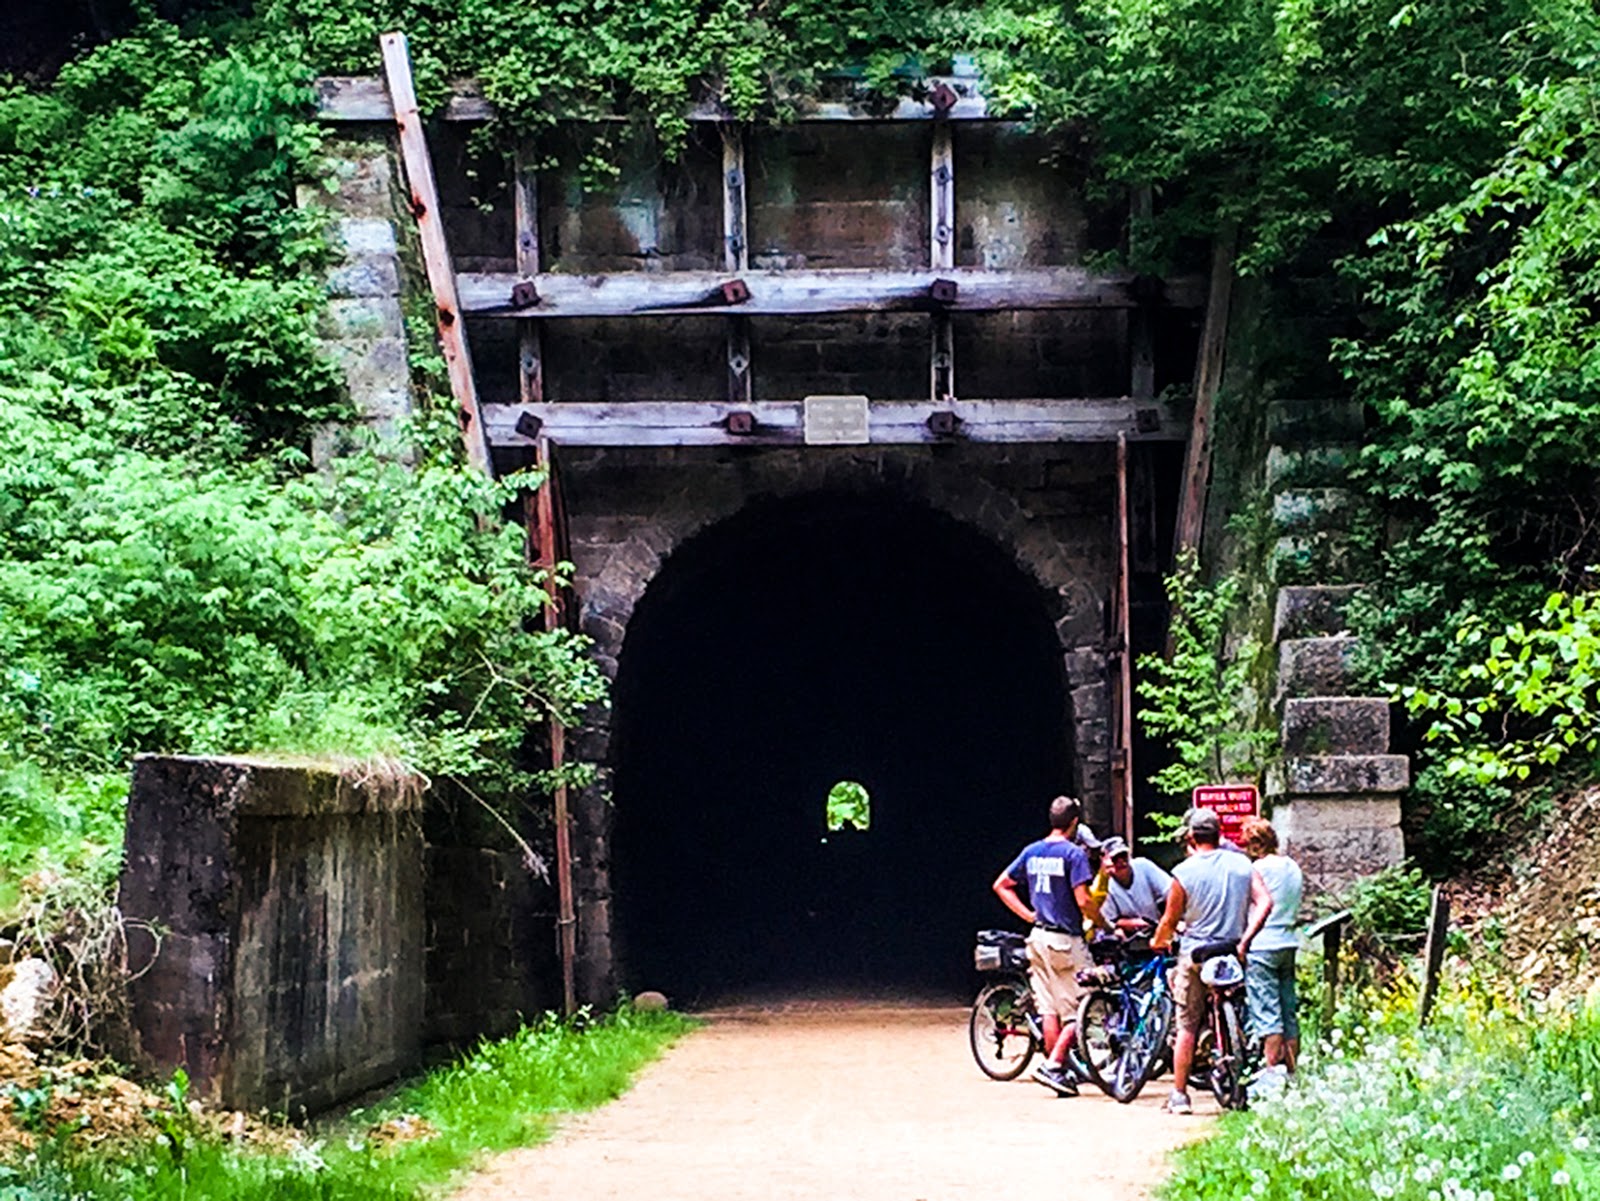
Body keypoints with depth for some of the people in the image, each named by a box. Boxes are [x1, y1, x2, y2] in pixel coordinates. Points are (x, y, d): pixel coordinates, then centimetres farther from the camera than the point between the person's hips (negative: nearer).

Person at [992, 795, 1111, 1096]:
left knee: (1048, 1009, 10)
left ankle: (1060, 1071, 13)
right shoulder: (1073, 853, -12)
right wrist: (1105, 925, -3)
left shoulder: (1031, 851, 8)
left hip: (1038, 937, 7)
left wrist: (1028, 914, 12)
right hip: (1065, 940, -7)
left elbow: (1001, 885, 13)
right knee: (1078, 1010, 0)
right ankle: (1053, 1065, -10)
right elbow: (1083, 900, -18)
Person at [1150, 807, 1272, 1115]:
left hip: (1196, 954, -2)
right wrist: (1245, 939, -7)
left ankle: (1179, 1095, 6)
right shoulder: (1241, 864, 1)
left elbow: (1170, 921, -2)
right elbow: (1265, 902, -8)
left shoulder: (1184, 872, -7)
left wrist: (1158, 942, 17)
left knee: (1187, 1026, 4)